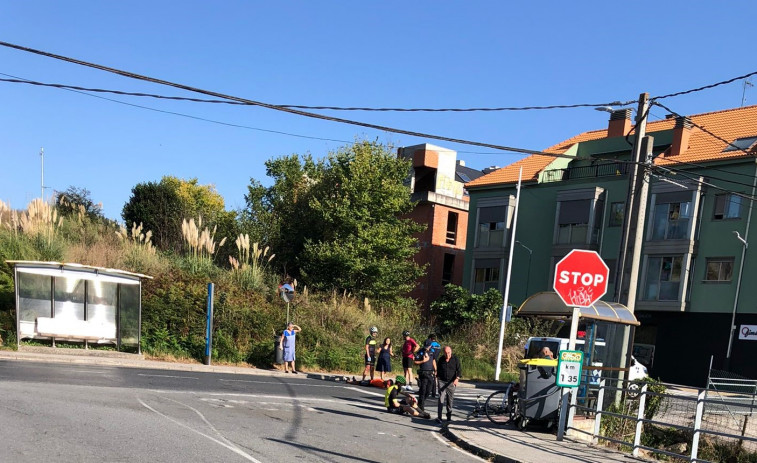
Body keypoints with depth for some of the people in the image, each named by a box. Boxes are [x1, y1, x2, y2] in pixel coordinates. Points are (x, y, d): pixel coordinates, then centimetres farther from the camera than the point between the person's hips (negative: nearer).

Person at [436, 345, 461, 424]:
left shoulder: (455, 359, -1)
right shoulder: (441, 359, 4)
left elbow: (459, 370, -6)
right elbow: (438, 370, 17)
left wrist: (457, 378, -21)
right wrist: (438, 377, 12)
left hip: (451, 382, 0)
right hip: (442, 381, 0)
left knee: (450, 400, 9)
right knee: (441, 399, -11)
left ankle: (449, 416, 25)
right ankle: (439, 417, -13)